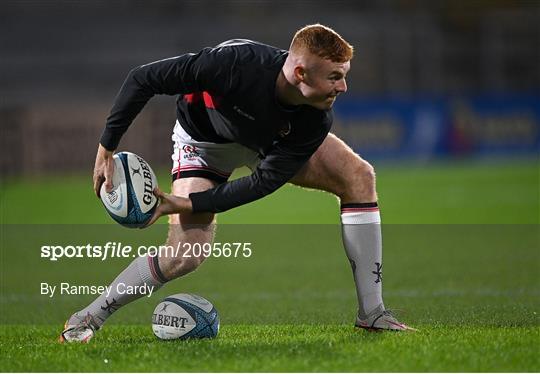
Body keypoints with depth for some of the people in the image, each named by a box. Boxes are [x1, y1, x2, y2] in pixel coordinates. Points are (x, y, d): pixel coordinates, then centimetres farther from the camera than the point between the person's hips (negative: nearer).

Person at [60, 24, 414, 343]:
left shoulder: (316, 121, -31)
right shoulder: (236, 63, -42)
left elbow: (264, 182, -25)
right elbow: (142, 79, -31)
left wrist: (189, 203, -31)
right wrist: (107, 148, -26)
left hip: (274, 142, 3)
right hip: (205, 140, -3)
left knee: (359, 176, -15)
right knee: (184, 256, -19)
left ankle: (372, 313, -8)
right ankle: (85, 320, 0)